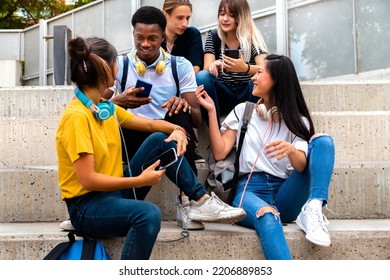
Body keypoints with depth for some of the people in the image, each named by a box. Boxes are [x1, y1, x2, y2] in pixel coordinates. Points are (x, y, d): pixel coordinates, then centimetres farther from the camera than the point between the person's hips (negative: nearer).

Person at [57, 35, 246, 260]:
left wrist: (177, 130, -7)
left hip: (116, 191, 9)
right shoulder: (76, 116, -21)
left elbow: (149, 124, 13)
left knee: (160, 140, 2)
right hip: (86, 207, -9)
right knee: (148, 214, -36)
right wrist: (140, 181, -22)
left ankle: (201, 200, 1)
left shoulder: (106, 108, 6)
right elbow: (88, 180, -25)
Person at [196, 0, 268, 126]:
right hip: (223, 95, 2)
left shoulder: (253, 38, -6)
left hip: (246, 95, -1)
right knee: (201, 77, -27)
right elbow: (207, 68, -10)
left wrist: (245, 68, -43)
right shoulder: (213, 36, 1)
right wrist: (214, 65, -36)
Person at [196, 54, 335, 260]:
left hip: (284, 194, 2)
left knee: (323, 141, -16)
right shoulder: (243, 111, 15)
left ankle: (313, 208, -36)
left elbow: (302, 166, -6)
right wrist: (211, 111, -2)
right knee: (267, 216, -38)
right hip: (250, 190, -1)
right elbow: (220, 152, 3)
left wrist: (291, 150, -29)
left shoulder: (297, 120, 13)